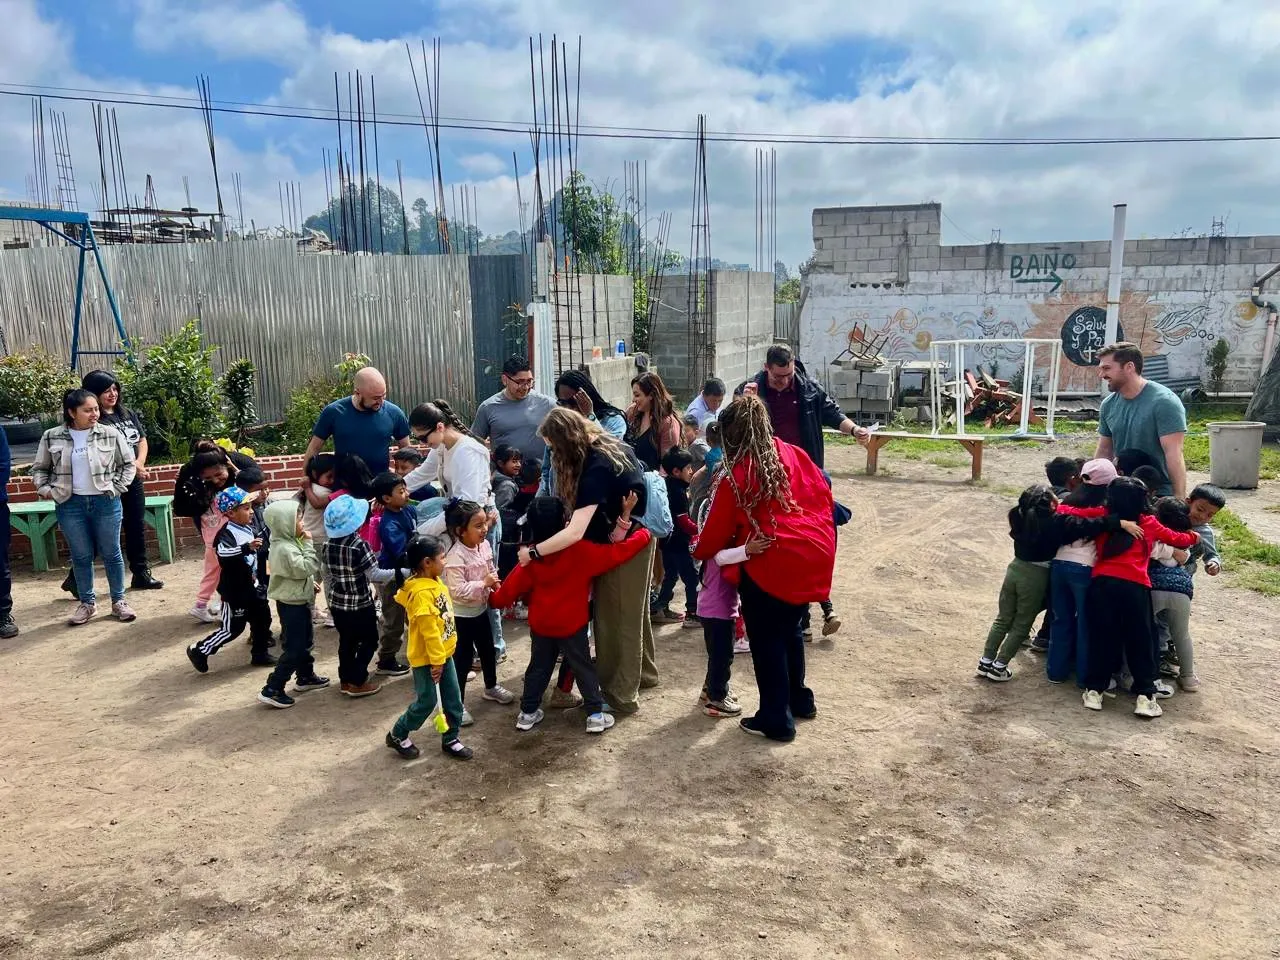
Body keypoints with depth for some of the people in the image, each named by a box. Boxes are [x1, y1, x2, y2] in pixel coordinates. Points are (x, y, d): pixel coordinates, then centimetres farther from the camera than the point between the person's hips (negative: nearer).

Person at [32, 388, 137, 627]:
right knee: (81, 556, 9)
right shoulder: (52, 437, 0)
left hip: (106, 502, -1)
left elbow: (128, 464, 6)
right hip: (70, 505, 1)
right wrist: (44, 489, -3)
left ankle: (119, 601, 19)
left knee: (111, 553, 7)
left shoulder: (110, 434, -3)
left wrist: (117, 487, -3)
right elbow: (39, 469, 12)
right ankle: (87, 603, 22)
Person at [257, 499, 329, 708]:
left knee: (304, 641, 23)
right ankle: (271, 690, -1)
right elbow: (306, 568, -27)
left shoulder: (288, 542, 7)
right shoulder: (285, 549, -26)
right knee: (293, 648, -6)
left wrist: (310, 583, 18)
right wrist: (308, 544, -22)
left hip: (298, 600, 10)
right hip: (290, 603, -10)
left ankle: (305, 676, 38)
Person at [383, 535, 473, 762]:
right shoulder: (421, 592, -26)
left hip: (444, 652, 9)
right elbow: (429, 630, -25)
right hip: (426, 657, -9)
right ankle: (397, 735, 24)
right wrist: (435, 660, -22)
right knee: (427, 701, 4)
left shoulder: (436, 582, 4)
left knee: (453, 699, 12)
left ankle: (450, 740, 25)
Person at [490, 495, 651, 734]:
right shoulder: (581, 550, -19)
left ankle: (528, 712, 25)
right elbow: (619, 552, -16)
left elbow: (512, 587, 1)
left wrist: (494, 600, 21)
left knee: (539, 667, 18)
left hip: (540, 624, 3)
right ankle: (596, 714, 12)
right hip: (571, 625, -3)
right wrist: (642, 533, -2)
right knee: (583, 668, 9)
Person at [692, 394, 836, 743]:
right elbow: (823, 495, 11)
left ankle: (776, 720, 16)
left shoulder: (736, 476, -7)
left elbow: (718, 529, 2)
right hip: (816, 555, 7)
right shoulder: (793, 454, 7)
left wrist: (700, 552, 21)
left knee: (766, 640, 9)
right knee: (789, 628, 25)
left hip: (773, 562, -7)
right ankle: (800, 700, 39)